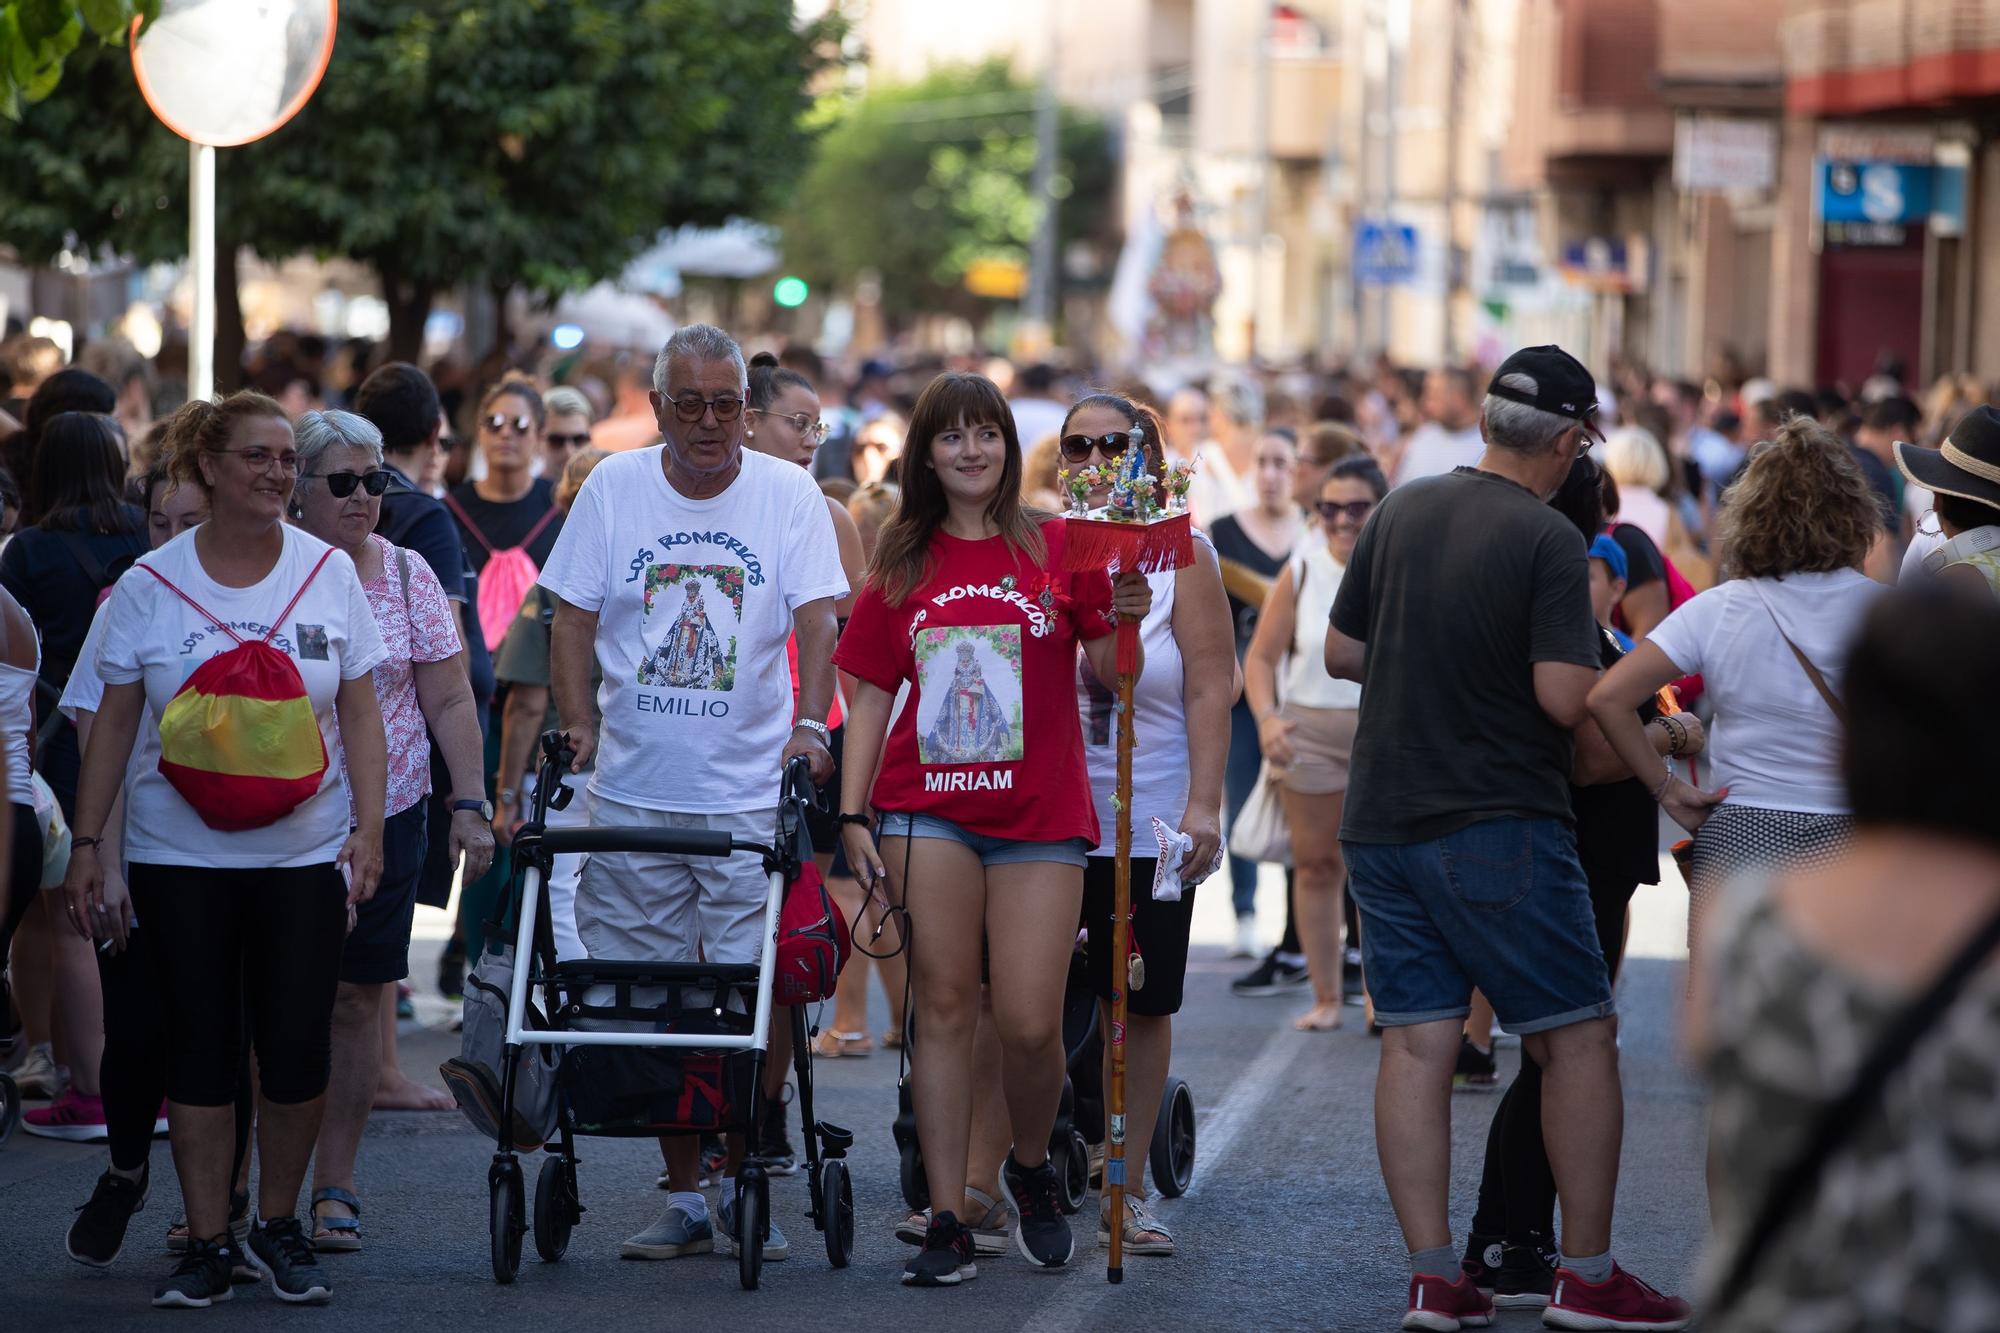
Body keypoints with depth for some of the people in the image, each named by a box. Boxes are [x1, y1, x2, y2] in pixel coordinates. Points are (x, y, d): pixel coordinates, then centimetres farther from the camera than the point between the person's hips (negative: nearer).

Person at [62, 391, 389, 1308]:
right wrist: (86, 842, 1)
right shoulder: (149, 585, 0)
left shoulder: (330, 574, 3)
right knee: (199, 1050, 1)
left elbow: (360, 715, 5)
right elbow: (115, 721, 4)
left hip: (304, 855, 0)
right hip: (178, 856, 0)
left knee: (298, 1052, -2)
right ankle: (206, 1245, 9)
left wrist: (367, 828, -4)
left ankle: (277, 1226, 17)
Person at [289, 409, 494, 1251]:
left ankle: (333, 1186, 10)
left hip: (386, 815, 2)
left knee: (357, 997, 3)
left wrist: (471, 806, 0)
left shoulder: (406, 575, 6)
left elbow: (449, 701, 7)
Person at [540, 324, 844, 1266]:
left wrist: (809, 725, -22)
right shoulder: (613, 488, 5)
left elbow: (816, 620, -6)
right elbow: (572, 617, 7)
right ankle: (683, 1197, 12)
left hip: (751, 795, -2)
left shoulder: (787, 494, 1)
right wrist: (577, 727, -6)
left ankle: (743, 1183, 10)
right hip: (633, 796, 2)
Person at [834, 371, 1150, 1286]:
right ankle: (947, 1225, 2)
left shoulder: (1058, 548, 3)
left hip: (1040, 813, -1)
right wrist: (853, 815, 3)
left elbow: (1107, 673, 3)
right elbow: (871, 694, 10)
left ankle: (1031, 1169, 25)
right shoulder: (903, 564, 9)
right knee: (945, 1006, -1)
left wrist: (1124, 620, -18)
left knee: (1029, 1023, -5)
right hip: (929, 808, 1)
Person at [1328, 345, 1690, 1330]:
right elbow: (1566, 697, -20)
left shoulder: (1398, 513, 7)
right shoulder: (1548, 540, -13)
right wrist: (1595, 677, 1)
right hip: (1498, 828, -6)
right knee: (1578, 1038, 3)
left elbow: (1341, 652, 13)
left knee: (1416, 1044, 6)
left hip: (1381, 827, 6)